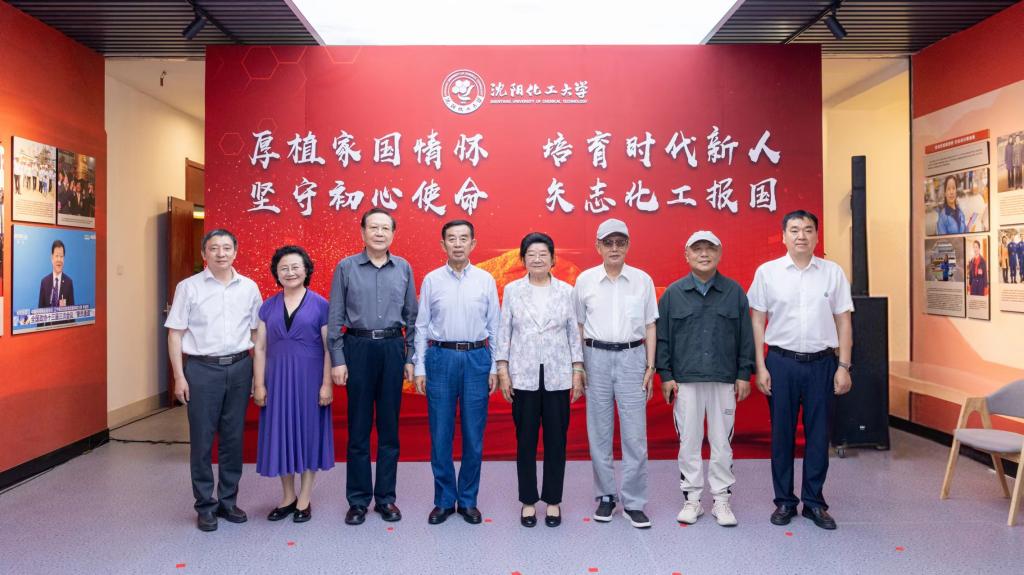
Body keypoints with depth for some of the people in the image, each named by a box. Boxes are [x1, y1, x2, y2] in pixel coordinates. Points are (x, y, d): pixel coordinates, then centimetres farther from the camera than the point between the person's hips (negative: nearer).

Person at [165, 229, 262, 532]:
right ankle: (205, 506, 16)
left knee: (233, 437, 9)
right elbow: (175, 333, -1)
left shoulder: (249, 287, 6)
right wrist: (179, 376, -6)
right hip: (202, 369, -2)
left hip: (239, 367, 2)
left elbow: (256, 331, 10)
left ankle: (228, 501, 23)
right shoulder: (188, 287, -1)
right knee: (202, 440, 4)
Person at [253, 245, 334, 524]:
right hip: (277, 379, 3)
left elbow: (328, 348, -4)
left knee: (308, 433, 5)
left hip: (309, 379, -3)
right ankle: (288, 497, 25)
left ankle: (304, 501, 17)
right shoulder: (268, 307, 7)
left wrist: (327, 384, -10)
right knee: (280, 435, 9)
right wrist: (258, 385, 1)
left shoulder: (320, 305, -3)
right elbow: (260, 348, 7)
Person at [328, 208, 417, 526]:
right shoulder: (346, 267, 1)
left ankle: (386, 497, 19)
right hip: (358, 348, -1)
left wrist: (410, 358, 5)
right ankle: (358, 500, 16)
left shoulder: (404, 268, 6)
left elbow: (411, 316, 9)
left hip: (393, 349, 2)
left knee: (389, 427, 8)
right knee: (358, 428, 5)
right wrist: (337, 360, -5)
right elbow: (335, 317, 1)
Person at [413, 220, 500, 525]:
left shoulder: (486, 280, 3)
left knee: (473, 435, 6)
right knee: (440, 434, 5)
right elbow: (421, 326, 4)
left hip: (476, 358, 0)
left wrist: (494, 368, 1)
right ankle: (444, 500, 20)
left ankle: (468, 500, 21)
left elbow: (494, 326, 5)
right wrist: (420, 368, 0)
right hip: (441, 358, 0)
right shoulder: (431, 280, 3)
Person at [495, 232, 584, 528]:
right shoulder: (512, 290, 3)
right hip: (523, 376, 0)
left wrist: (577, 372, 1)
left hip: (557, 376, 1)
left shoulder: (566, 291, 3)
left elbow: (574, 333, 5)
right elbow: (504, 332, 3)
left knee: (556, 440, 5)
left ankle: (553, 501, 19)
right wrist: (503, 372, -1)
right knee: (525, 440, 6)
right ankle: (528, 501, 19)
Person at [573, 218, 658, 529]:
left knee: (635, 433, -1)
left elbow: (650, 326, 7)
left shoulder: (643, 280, 3)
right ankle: (605, 496, 21)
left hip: (631, 357, 0)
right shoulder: (585, 280, 3)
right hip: (596, 357, 0)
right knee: (599, 432, 7)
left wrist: (650, 366, 3)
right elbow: (579, 326, 7)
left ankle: (633, 503, 11)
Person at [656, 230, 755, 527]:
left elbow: (746, 336, 6)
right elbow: (662, 337, 4)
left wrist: (744, 374, 2)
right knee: (688, 442, 5)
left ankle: (721, 500, 18)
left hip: (724, 380, 0)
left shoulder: (735, 292, 6)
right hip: (685, 381, 0)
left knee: (722, 442, 6)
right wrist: (665, 375, -1)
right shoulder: (673, 293, 5)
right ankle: (692, 499, 17)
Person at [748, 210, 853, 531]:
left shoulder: (833, 273, 3)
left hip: (821, 363, 1)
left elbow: (843, 322, 6)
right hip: (781, 362, -1)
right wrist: (760, 367, -3)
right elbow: (757, 321, 1)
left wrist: (844, 366, 0)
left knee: (818, 434, 7)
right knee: (782, 433, 7)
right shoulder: (767, 272, -1)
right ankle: (784, 501, 20)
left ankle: (814, 502, 22)